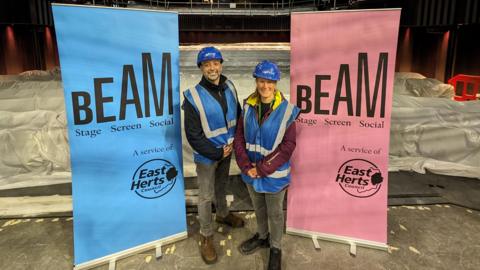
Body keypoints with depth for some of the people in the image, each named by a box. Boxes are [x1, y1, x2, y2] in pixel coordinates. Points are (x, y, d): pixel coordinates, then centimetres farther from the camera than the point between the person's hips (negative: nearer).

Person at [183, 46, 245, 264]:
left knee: (221, 185, 27)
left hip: (227, 150, 5)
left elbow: (238, 115, 7)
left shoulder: (229, 87, -6)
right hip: (207, 155, -5)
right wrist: (217, 153, -16)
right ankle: (206, 237, 26)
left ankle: (222, 214, 52)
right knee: (206, 196, 7)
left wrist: (233, 141, -3)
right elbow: (193, 136, -19)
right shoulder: (193, 97, -22)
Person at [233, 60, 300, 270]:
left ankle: (275, 248, 40)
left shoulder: (286, 110, -16)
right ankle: (262, 237, 51)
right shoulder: (248, 107, -5)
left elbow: (288, 146, -17)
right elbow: (239, 138, -2)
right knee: (258, 208, 25)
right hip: (251, 172, 4)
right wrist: (246, 166, -13)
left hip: (274, 174, -4)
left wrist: (262, 169, -18)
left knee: (275, 213, 16)